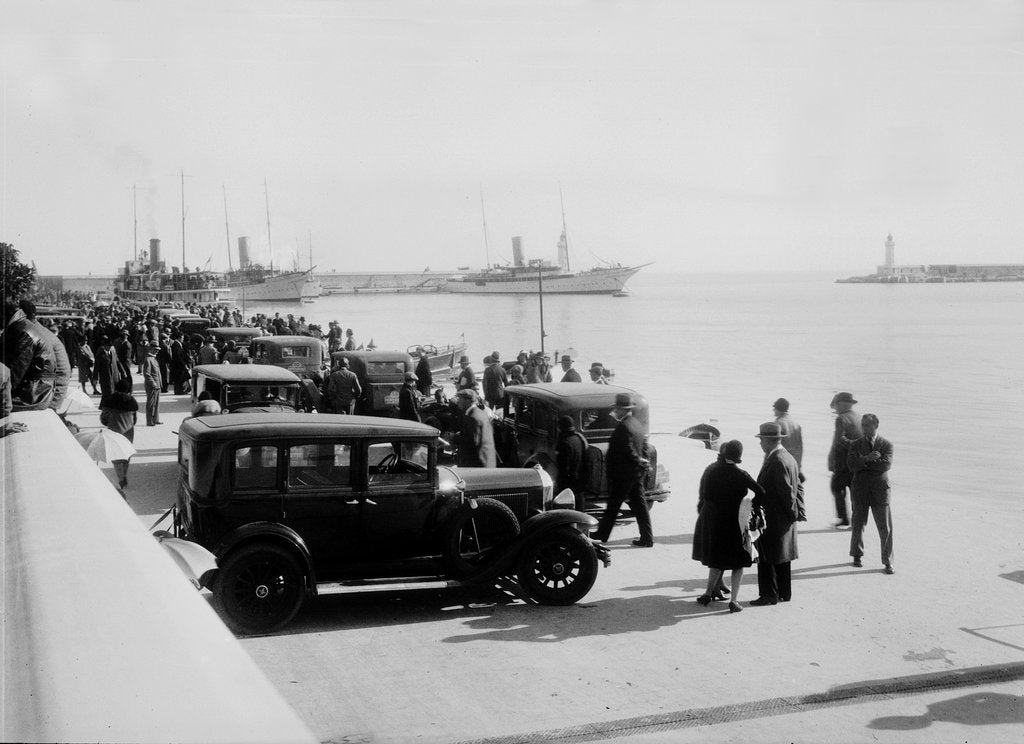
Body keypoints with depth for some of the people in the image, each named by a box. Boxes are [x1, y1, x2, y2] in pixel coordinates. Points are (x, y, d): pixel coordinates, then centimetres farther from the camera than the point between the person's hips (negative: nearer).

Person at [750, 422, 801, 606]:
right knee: (782, 557, 16)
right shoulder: (789, 458, 10)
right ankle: (784, 593, 23)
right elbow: (798, 487, 14)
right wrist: (795, 512, 13)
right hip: (785, 519, 10)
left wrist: (793, 513, -11)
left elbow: (786, 491, -22)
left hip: (772, 518, -10)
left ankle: (769, 595, 2)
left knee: (767, 558, -2)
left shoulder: (776, 461, -21)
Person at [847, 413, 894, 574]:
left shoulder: (886, 444, 1)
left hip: (880, 490, -2)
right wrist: (867, 458, -21)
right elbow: (851, 464, -7)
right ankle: (857, 555, 28)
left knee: (885, 528, -2)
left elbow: (886, 465, -14)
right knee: (858, 525, 10)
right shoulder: (855, 444, 7)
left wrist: (863, 462, -11)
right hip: (860, 489, 2)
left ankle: (888, 562, 5)